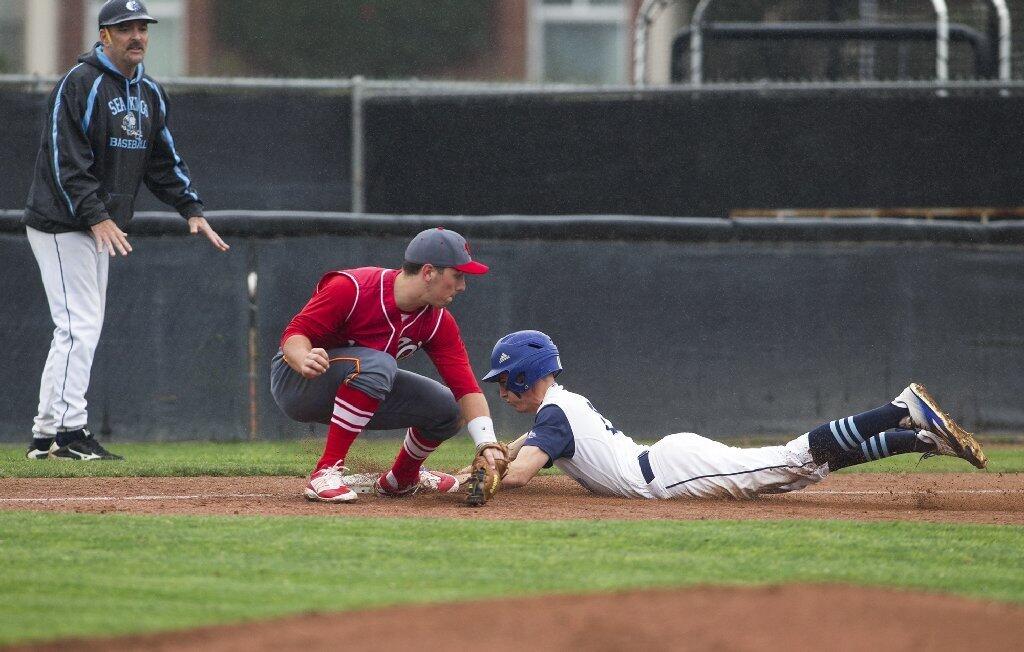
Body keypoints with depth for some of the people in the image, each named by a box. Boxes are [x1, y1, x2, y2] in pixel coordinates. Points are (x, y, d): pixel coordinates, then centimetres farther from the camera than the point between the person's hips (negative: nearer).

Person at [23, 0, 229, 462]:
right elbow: (65, 159, -20)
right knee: (79, 325, -13)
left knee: (82, 330, 9)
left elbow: (163, 159, 18)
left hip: (99, 228, 9)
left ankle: (46, 437, 13)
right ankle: (67, 431, -13)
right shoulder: (80, 84, -14)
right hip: (62, 225, -9)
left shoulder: (149, 94, 13)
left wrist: (191, 209, 6)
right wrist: (96, 216, -26)